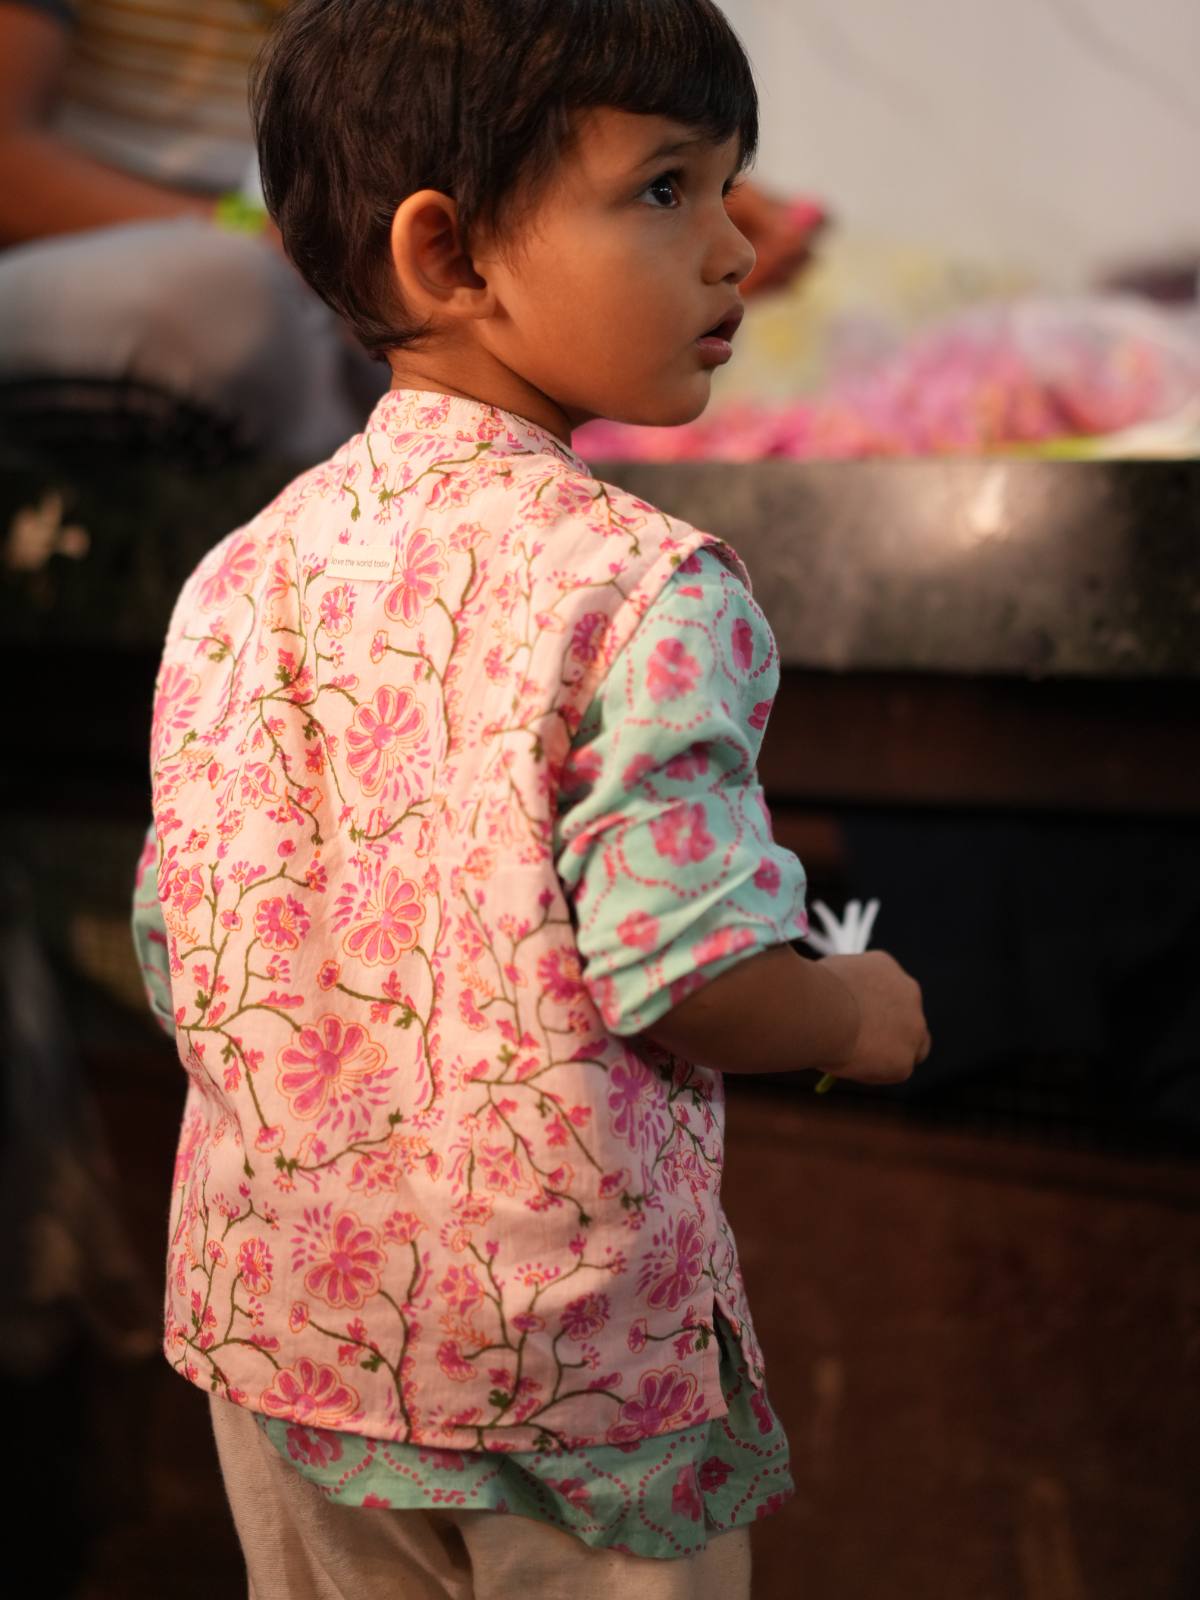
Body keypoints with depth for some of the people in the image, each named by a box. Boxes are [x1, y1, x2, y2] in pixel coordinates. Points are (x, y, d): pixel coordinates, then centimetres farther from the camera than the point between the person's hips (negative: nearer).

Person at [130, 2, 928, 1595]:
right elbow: (690, 976, -21)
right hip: (570, 1337, -5)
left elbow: (184, 964, 4)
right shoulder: (643, 587, -19)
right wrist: (862, 1015, 0)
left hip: (281, 1313, 6)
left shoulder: (237, 578, -1)